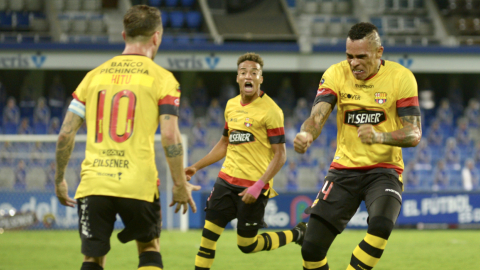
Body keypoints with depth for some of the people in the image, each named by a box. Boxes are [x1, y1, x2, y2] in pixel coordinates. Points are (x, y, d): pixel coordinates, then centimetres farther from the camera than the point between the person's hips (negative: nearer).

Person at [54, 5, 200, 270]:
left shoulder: (94, 76, 11)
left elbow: (66, 133, 8)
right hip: (139, 184, -2)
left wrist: (59, 179, 19)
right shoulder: (162, 78, 1)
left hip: (93, 183, 2)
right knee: (149, 247, 20)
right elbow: (170, 136, -8)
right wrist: (180, 184, 0)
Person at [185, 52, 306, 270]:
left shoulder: (270, 110, -12)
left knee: (247, 245, 1)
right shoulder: (231, 105, 10)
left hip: (254, 185, -6)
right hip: (227, 179, 6)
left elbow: (280, 154, -13)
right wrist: (196, 167, 17)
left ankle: (297, 235, 23)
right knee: (208, 234, -1)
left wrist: (259, 186, -22)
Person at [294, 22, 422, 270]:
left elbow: (414, 134, -10)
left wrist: (380, 136, -31)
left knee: (381, 225, -33)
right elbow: (317, 116, -14)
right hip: (344, 169, 2)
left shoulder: (401, 77, -7)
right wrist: (306, 134, -39)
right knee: (312, 247, -6)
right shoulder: (336, 74, -2)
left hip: (384, 169, -2)